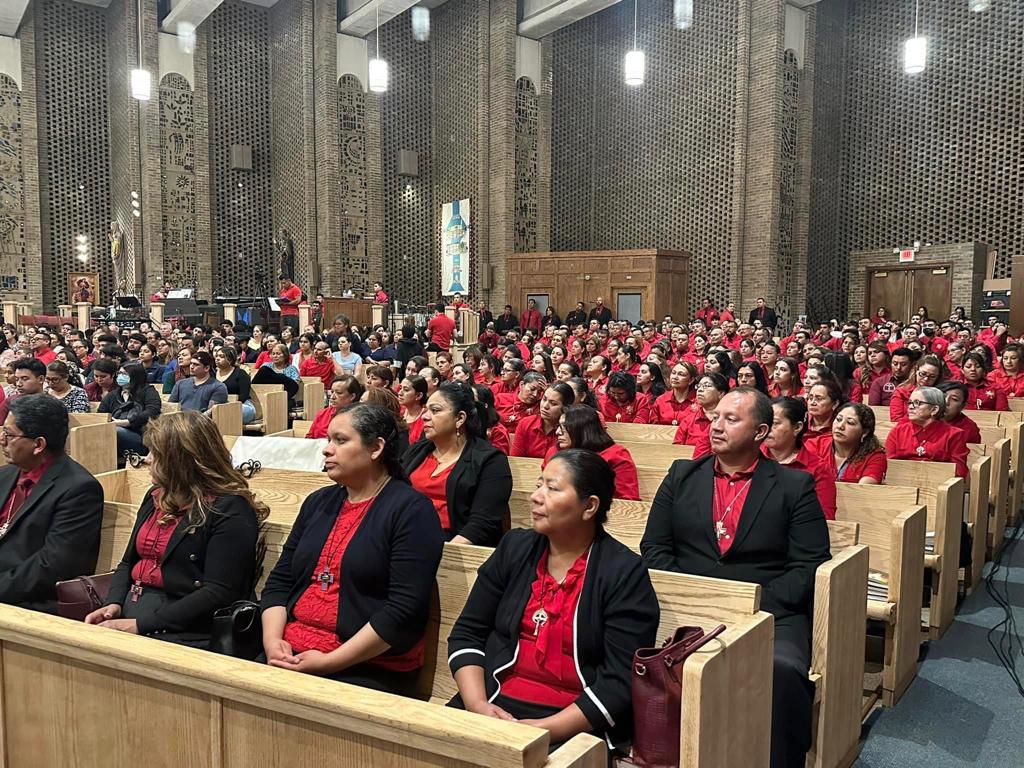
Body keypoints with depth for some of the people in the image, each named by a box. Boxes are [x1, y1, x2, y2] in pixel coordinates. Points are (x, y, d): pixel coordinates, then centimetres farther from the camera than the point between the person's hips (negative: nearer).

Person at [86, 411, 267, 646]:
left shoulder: (230, 510, -9)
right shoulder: (156, 497, 18)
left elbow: (218, 594, -16)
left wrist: (140, 625, -18)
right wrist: (113, 604, 1)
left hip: (181, 632, -8)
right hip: (125, 617, 8)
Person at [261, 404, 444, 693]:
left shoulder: (411, 511, -7)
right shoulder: (318, 502, 16)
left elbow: (405, 609, -15)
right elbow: (279, 580, 15)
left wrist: (329, 662, -17)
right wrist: (272, 639, -4)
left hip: (367, 668, -6)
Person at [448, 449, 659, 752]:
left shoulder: (625, 573, -6)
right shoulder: (514, 548, 8)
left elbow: (621, 681, -11)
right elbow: (467, 633, 8)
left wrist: (543, 730, -18)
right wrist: (477, 704, -7)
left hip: (576, 723, -4)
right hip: (497, 706, 4)